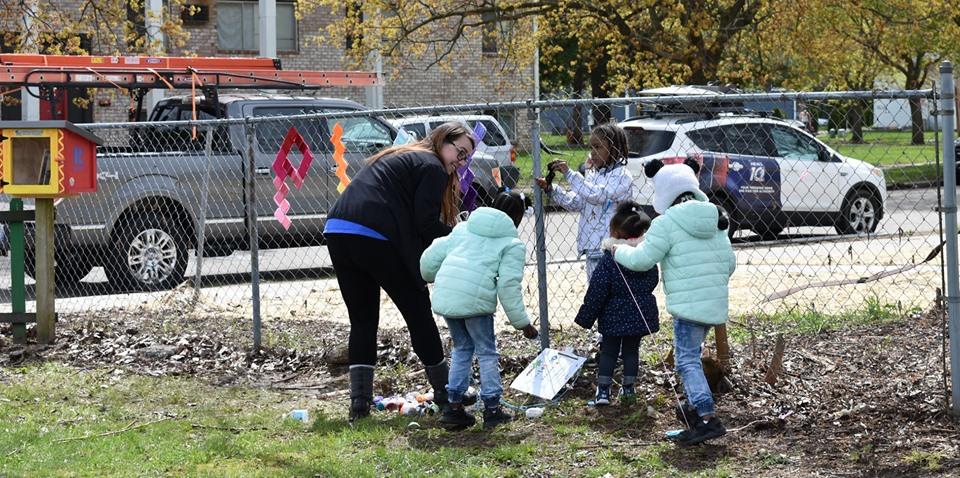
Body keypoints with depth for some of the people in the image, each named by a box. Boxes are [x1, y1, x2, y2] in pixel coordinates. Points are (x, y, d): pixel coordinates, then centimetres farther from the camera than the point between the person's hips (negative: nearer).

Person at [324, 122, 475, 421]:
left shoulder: (397, 157, 30)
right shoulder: (432, 167, 3)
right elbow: (425, 224, -7)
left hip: (337, 230, 8)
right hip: (375, 238, -8)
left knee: (362, 321, 14)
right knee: (418, 315, 7)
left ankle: (359, 402, 6)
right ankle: (444, 393, 17)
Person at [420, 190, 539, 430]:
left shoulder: (463, 228, 23)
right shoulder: (512, 244, 7)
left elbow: (431, 256, 22)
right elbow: (509, 286, -3)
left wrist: (429, 277, 44)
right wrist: (522, 322, 2)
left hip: (445, 295, 6)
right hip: (474, 299, -5)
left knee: (461, 348, 22)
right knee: (487, 352, 10)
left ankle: (454, 407, 20)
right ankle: (492, 409, 11)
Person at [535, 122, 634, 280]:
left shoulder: (622, 175, -9)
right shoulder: (593, 174, 14)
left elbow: (597, 195, -22)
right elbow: (575, 202, 14)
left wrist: (569, 173, -20)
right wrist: (551, 189, 1)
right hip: (592, 248, 8)